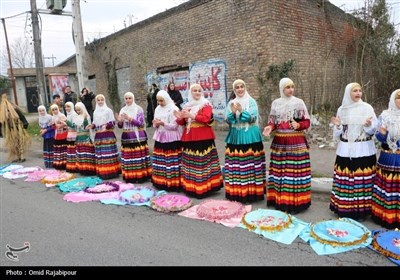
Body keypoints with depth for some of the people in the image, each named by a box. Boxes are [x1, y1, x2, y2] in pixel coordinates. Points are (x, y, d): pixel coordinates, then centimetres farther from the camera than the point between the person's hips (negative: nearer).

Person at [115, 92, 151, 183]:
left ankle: (140, 176, 2)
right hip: (126, 136, 4)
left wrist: (129, 118, -22)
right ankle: (129, 176, 11)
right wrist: (119, 121, -11)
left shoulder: (138, 109, -2)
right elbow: (121, 126, 11)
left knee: (139, 155, -5)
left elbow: (140, 123, -11)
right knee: (128, 156, 3)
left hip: (138, 136, -4)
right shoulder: (122, 110, 11)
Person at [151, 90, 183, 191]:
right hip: (160, 138, 6)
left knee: (171, 162, -5)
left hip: (171, 139, -6)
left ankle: (172, 183, 3)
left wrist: (163, 123, -21)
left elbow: (175, 126, -13)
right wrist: (156, 124, -8)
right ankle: (160, 182, 19)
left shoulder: (174, 109, -9)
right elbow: (155, 125, 15)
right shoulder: (158, 109, 12)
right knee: (160, 161, 8)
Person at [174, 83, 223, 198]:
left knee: (203, 161, -9)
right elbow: (183, 122, 16)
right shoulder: (187, 106, 16)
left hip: (203, 137, -5)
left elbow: (206, 118, -15)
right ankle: (191, 187, 15)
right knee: (190, 162, 5)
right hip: (189, 137, 5)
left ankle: (203, 187, -1)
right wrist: (179, 118, -6)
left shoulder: (206, 104, 1)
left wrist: (191, 116, -21)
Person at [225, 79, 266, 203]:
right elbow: (228, 121, 3)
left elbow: (253, 118, -8)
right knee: (236, 164, 1)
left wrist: (242, 111, -20)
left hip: (250, 136, -2)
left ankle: (251, 191, 5)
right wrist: (233, 113, -15)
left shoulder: (251, 102, 2)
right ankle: (236, 191, 10)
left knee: (250, 163, -5)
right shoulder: (231, 103, 10)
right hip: (235, 137, 3)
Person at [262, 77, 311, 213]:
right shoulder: (275, 103, 8)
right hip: (280, 142, 3)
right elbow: (273, 121, 10)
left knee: (295, 170, -5)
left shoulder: (299, 102, 0)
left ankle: (295, 201, 6)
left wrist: (298, 125, -19)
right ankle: (279, 200, 16)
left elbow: (307, 122, 1)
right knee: (279, 170, 5)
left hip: (296, 142, -2)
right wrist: (269, 127, -11)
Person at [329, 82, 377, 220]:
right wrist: (337, 126, -11)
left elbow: (374, 129, -1)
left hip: (363, 150, -2)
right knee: (345, 179, 3)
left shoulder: (367, 107, 0)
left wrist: (368, 125, -22)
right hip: (346, 150, 2)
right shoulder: (341, 109, 7)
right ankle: (344, 208, 14)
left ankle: (361, 209, 10)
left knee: (361, 179, -2)